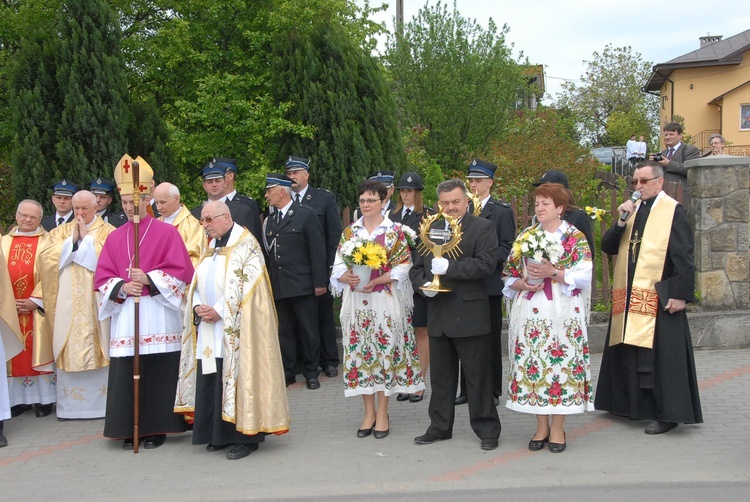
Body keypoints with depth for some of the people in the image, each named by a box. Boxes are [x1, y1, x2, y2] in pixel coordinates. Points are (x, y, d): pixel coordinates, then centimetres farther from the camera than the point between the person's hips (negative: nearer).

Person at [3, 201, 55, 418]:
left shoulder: (47, 242, 1)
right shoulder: (4, 242, 11)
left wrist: (36, 301, -12)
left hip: (38, 309, -3)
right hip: (9, 308, 3)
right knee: (15, 355, 5)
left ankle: (43, 399, 4)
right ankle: (19, 399, 10)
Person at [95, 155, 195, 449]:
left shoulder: (167, 232, 3)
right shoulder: (115, 238, 14)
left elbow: (181, 270, -3)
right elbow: (102, 276, 9)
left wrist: (149, 279, -15)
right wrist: (122, 287, -10)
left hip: (158, 313, -3)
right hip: (125, 315, 3)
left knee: (158, 371, -3)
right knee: (126, 373, 1)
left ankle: (156, 428, 7)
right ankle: (130, 429, 10)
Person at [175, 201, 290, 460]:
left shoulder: (245, 244, -7)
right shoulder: (212, 247, 17)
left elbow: (245, 285, -15)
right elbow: (197, 282, 18)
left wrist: (219, 311, -16)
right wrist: (198, 306, -1)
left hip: (235, 328, -7)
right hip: (209, 326, 8)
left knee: (237, 378, -6)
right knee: (210, 379, 6)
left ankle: (245, 436, 2)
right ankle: (219, 434, 16)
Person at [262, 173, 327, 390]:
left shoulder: (306, 215, -2)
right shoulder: (269, 221, 14)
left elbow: (317, 250, -6)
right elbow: (267, 254, 13)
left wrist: (320, 282, -10)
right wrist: (267, 284, 5)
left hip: (302, 285, -5)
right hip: (278, 288, 5)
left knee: (308, 331, 3)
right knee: (283, 332, 10)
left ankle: (311, 372, 14)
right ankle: (287, 372, 20)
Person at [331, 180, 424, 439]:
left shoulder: (395, 231, 1)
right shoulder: (350, 231, 10)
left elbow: (403, 266, -4)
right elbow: (339, 265, 8)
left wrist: (378, 280, -17)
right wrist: (346, 277, -14)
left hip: (385, 300, -3)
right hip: (356, 301, 3)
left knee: (385, 350, 0)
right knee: (360, 351, 4)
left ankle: (382, 413, 9)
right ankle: (369, 412, 15)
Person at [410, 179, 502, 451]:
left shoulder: (483, 227, -3)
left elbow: (486, 264, -17)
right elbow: (416, 267, 16)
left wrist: (449, 267, -24)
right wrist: (424, 284, -6)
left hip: (470, 314, -5)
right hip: (438, 315, 6)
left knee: (478, 376, 2)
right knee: (441, 376, 14)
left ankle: (487, 429, 14)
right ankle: (440, 427, 25)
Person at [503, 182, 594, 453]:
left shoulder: (576, 237, 3)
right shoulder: (524, 236, 13)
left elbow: (584, 276, -6)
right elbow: (509, 276, 13)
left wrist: (553, 272, -17)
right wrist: (523, 283, -7)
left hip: (562, 313, -3)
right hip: (529, 313, 3)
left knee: (560, 363, -4)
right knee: (532, 365, 3)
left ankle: (557, 428, 8)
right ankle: (542, 426, 15)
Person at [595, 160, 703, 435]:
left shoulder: (672, 211, -6)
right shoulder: (632, 209, 14)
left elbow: (684, 257, -10)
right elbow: (608, 247, 9)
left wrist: (680, 293, -15)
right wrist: (621, 222, -6)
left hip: (658, 297, -6)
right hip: (628, 297, 7)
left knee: (660, 356, -3)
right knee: (629, 355, 12)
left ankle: (667, 413, 5)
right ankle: (632, 404, 24)